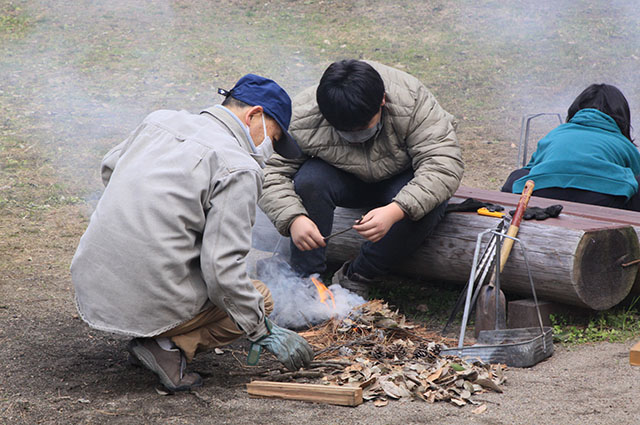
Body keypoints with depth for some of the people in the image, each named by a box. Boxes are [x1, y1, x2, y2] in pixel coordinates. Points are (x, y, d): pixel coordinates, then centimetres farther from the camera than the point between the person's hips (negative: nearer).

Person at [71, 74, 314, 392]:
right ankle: (170, 346, -4)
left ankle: (153, 337, 12)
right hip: (151, 303, -7)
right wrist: (265, 333, -4)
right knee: (258, 297, 15)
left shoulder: (160, 120, 10)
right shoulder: (240, 169, -11)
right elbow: (222, 270, -16)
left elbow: (109, 169, 29)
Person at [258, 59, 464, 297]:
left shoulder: (413, 102, -32)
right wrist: (293, 218, -43)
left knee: (432, 202, -33)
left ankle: (355, 279, -18)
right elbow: (270, 172, -24)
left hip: (401, 178, 0)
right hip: (345, 181, 1)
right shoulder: (302, 118, -28)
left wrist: (395, 211, -49)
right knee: (309, 181, -32)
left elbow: (444, 164, -36)